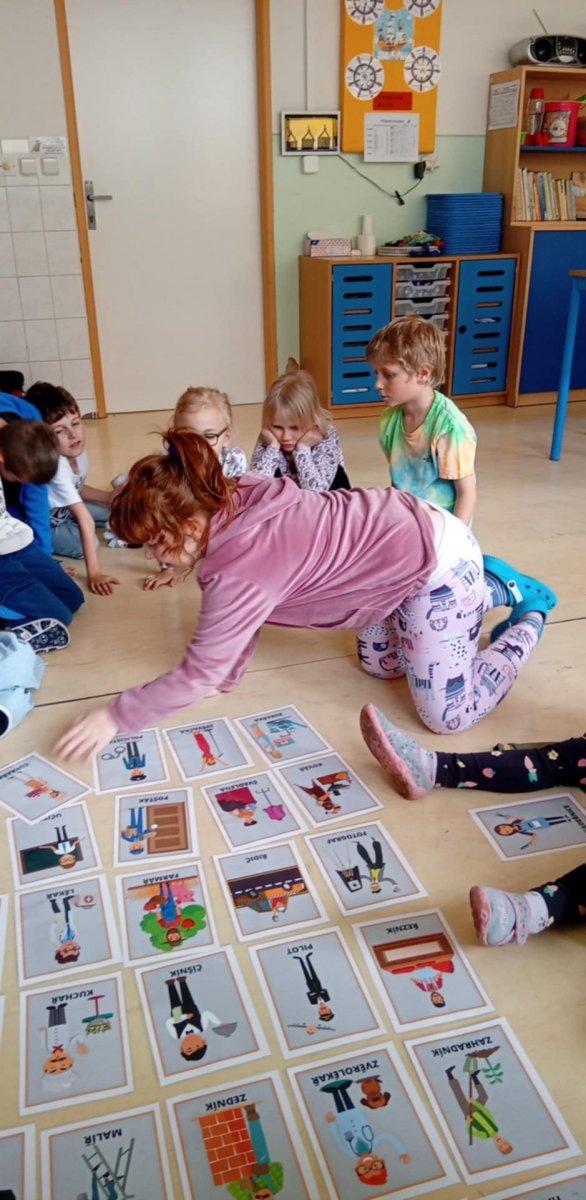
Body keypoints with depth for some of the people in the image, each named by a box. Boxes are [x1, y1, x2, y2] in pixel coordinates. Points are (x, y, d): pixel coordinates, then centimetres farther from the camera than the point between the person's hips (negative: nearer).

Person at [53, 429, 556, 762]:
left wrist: (115, 717, -12)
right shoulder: (237, 503, -7)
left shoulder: (242, 565, -30)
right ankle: (494, 586, 32)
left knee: (448, 715, -1)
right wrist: (225, 678, 13)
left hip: (439, 560, -8)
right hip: (406, 532, 8)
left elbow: (198, 675, -21)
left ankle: (529, 615, 19)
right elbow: (240, 614, 7)